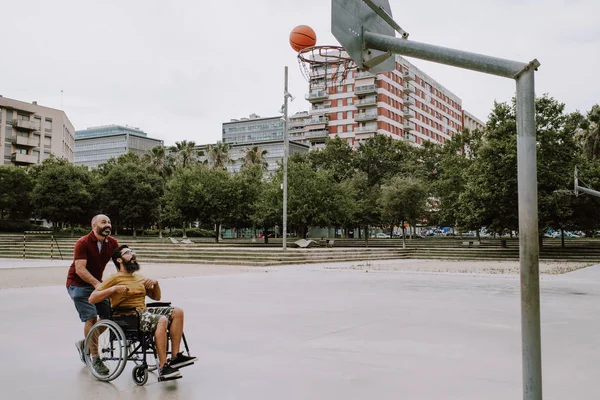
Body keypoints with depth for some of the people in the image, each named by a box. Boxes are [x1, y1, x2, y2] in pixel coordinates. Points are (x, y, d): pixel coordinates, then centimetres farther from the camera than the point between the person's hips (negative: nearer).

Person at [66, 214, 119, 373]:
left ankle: (84, 343, 20)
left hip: (97, 284, 6)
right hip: (78, 284, -6)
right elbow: (80, 270, -26)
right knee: (91, 318, -15)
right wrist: (97, 284, -37)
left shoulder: (112, 243, -2)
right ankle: (95, 358, -7)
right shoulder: (83, 243, -18)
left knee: (109, 315, -2)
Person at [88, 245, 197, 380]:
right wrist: (114, 289, -15)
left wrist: (155, 283, 9)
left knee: (177, 312, -12)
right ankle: (163, 367, -33)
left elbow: (156, 297, 28)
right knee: (162, 320, -32)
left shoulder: (139, 278, 23)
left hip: (144, 312, 7)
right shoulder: (115, 278, 2)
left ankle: (175, 356, -14)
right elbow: (92, 299, -6)